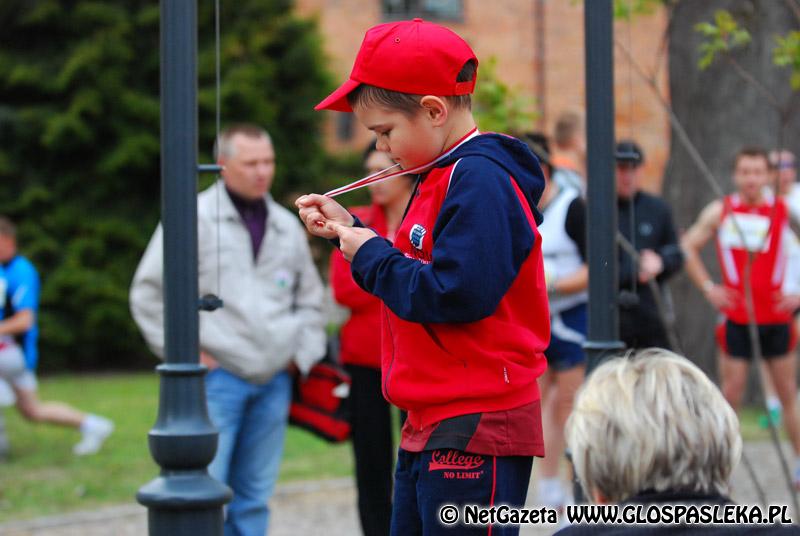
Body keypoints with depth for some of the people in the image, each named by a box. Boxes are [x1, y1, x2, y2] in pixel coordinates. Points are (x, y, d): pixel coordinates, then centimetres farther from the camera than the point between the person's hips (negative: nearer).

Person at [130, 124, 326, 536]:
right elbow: (148, 292, -3)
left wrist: (302, 354, 12)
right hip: (216, 378, -5)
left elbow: (310, 299, 25)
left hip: (273, 381, 5)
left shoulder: (287, 227, 13)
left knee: (254, 496, 9)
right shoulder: (196, 219, -4)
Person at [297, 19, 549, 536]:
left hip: (476, 429, -11)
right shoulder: (441, 177, 16)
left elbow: (457, 294, -26)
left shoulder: (478, 181, -17)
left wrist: (371, 256, -13)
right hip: (433, 427, 11)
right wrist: (350, 229, 14)